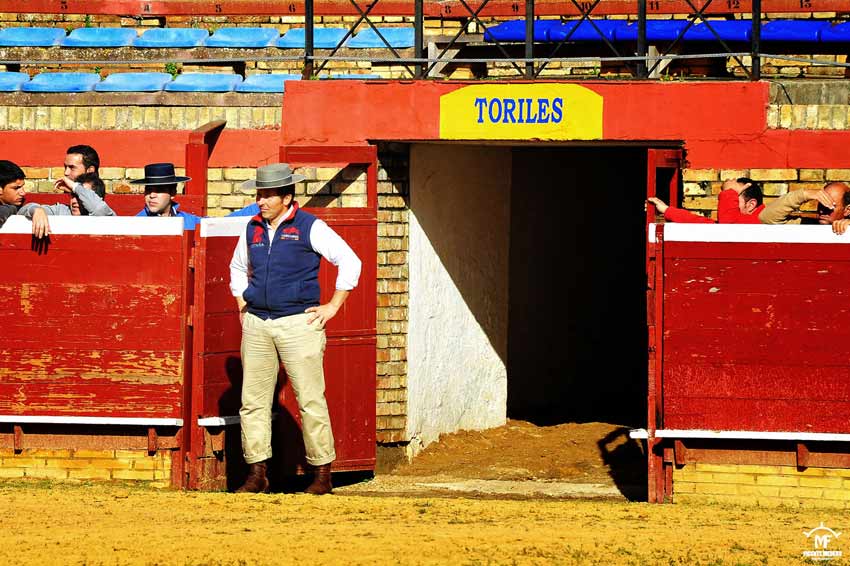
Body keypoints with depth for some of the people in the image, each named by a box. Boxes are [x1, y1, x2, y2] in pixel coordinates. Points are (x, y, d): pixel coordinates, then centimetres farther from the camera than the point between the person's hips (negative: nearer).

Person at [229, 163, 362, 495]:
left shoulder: (310, 228, -4)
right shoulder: (253, 229, 12)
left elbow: (350, 262, -3)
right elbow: (238, 268, 31)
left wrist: (333, 306, -4)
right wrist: (242, 305, 19)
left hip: (298, 323, -5)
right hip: (256, 324, 5)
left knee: (311, 401, -5)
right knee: (253, 401, 2)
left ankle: (322, 474, 2)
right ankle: (257, 474, 8)